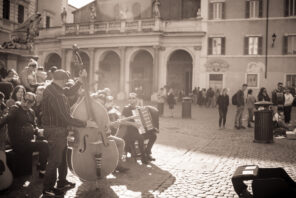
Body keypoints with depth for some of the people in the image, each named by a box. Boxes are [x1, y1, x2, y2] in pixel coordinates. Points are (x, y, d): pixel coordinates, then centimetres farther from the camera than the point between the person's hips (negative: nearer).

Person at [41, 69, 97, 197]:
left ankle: (62, 182, 37)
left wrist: (80, 81, 10)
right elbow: (66, 119, -28)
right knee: (55, 160, 2)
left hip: (59, 130, 10)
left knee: (62, 156, 21)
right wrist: (86, 124, -19)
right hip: (55, 131, -10)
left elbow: (69, 93, 18)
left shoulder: (52, 88, 3)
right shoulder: (55, 95, -28)